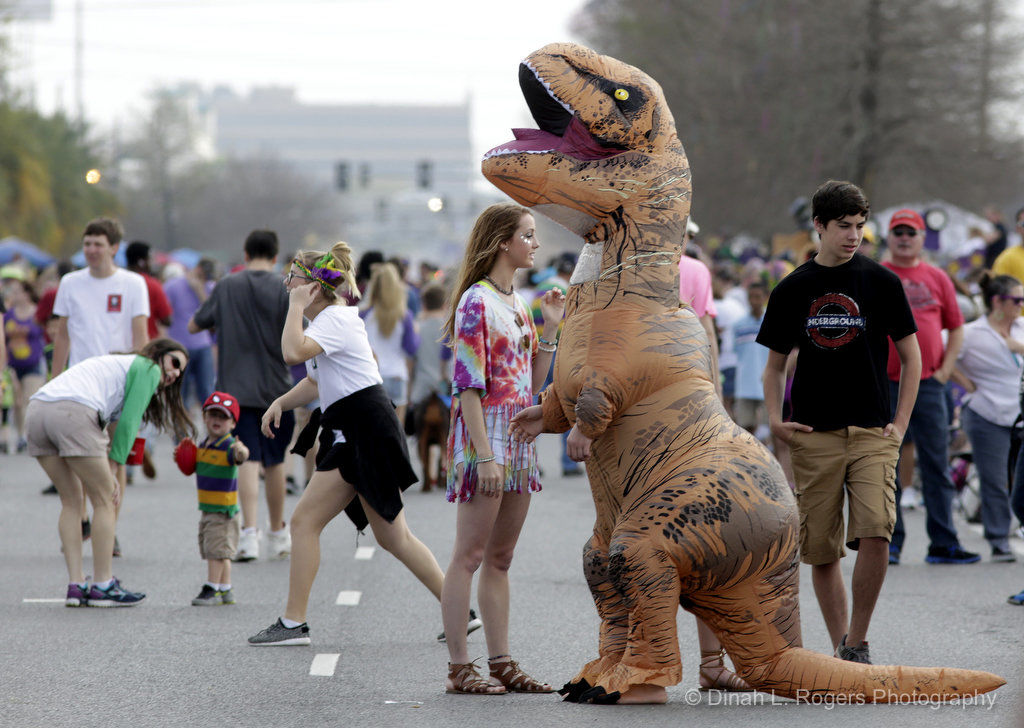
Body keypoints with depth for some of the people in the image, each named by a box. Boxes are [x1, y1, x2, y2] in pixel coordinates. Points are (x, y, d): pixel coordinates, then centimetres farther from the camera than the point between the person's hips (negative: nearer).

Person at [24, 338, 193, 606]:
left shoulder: (117, 364, 38)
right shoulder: (148, 368, 14)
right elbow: (127, 423, 3)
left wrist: (106, 473, 19)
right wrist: (113, 470, 7)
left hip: (35, 410, 8)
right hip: (72, 413, -8)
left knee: (71, 501, 17)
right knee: (103, 501, 5)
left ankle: (76, 585, 13)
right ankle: (102, 587, 8)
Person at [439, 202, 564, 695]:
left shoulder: (517, 303, 16)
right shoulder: (476, 302, -11)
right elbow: (469, 385, -16)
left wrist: (549, 327, 8)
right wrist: (484, 455, -21)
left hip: (518, 437, 9)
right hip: (485, 435, -9)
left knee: (500, 558, 10)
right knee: (470, 555, -6)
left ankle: (501, 663, 12)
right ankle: (458, 667, -4)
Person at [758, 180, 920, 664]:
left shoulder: (881, 282, 3)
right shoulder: (792, 289, 6)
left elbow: (910, 356, 8)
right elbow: (775, 364, 15)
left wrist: (900, 424, 1)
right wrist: (774, 419, 0)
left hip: (872, 433, -1)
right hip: (813, 437, 2)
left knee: (875, 533, -19)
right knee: (821, 551, 2)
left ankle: (857, 643, -6)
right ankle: (839, 647, 16)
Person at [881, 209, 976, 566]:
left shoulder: (937, 278, 10)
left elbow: (956, 328, 15)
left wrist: (945, 369, 4)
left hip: (928, 385, 1)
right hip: (883, 385, -1)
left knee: (936, 464, 0)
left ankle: (943, 543, 2)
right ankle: (890, 541, 8)